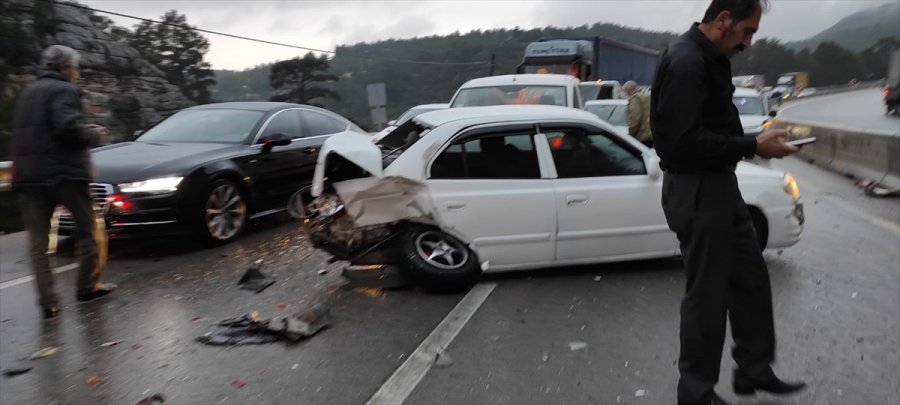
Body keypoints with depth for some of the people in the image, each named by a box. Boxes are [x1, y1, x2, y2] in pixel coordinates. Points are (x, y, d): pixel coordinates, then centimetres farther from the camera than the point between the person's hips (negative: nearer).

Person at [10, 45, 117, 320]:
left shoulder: (28, 94, 21)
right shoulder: (63, 90, -6)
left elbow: (25, 134, 25)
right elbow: (68, 127, -22)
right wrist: (93, 134, -5)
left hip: (27, 175, 7)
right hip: (63, 173, -7)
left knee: (38, 239, 4)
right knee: (88, 228, 10)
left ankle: (48, 301, 0)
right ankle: (88, 286, 15)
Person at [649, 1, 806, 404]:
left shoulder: (711, 57, 13)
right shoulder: (685, 61, -20)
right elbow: (685, 141, -27)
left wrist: (755, 139, 4)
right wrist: (753, 146, -19)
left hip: (719, 184, 10)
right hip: (696, 192, -10)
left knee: (751, 280, 18)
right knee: (707, 295, 1)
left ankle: (754, 369, 34)